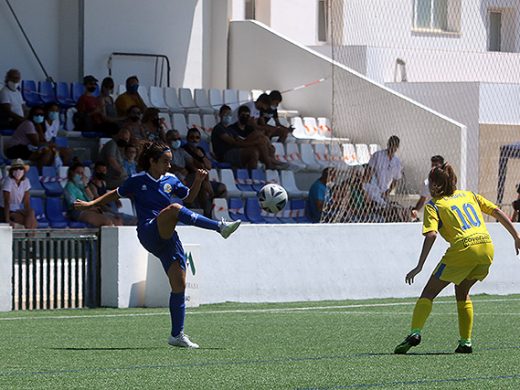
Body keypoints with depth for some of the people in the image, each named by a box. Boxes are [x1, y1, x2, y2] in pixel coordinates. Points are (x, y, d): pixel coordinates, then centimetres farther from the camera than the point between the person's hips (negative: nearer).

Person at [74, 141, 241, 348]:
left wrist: (198, 181, 10)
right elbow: (116, 194, 18)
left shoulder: (170, 180, 16)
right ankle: (220, 227, -46)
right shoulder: (137, 181, 5)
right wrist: (92, 203, 11)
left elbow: (189, 197, 27)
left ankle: (177, 335, 3)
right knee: (174, 208, -33)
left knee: (179, 285, -4)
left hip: (168, 238, 5)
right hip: (149, 234, -5)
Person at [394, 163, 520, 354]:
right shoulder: (469, 195, 23)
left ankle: (415, 333, -13)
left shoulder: (433, 205, 7)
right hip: (487, 246, 5)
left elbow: (431, 234, -8)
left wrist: (419, 266, -10)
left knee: (429, 293, 5)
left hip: (464, 248, -5)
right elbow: (497, 212, 19)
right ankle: (465, 342, 18)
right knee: (462, 292, 25)